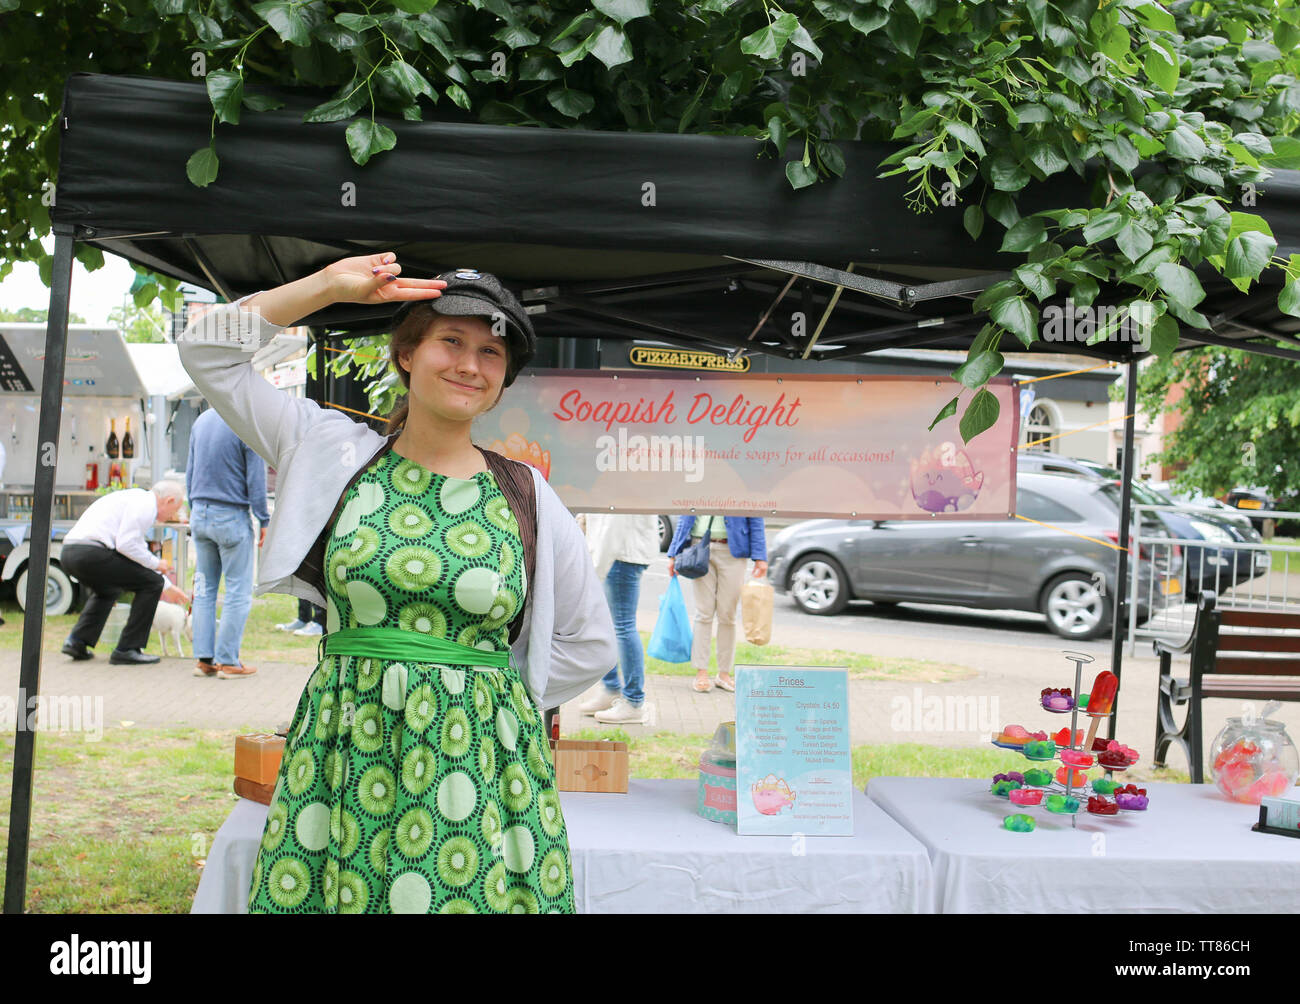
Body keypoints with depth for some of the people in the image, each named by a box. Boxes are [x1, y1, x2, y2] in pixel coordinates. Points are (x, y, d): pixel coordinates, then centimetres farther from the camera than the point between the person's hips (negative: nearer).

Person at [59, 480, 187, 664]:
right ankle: (126, 649, 2)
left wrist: (168, 587, 40)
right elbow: (125, 544, -15)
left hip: (68, 553, 10)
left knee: (107, 590, 36)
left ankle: (77, 641, 20)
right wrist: (156, 564, 1)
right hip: (92, 553, -10)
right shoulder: (145, 504, -3)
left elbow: (137, 547, 37)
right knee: (152, 583, 1)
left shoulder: (136, 498, 28)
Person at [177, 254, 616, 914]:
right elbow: (208, 349, 6)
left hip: (479, 758, 0)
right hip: (343, 753, 0)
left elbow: (590, 644, 11)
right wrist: (330, 285, 2)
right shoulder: (334, 451, 5)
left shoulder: (526, 497, 4)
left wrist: (492, 696, 4)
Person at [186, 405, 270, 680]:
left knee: (204, 588, 11)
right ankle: (228, 661, 3)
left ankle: (203, 658, 13)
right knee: (239, 591, 2)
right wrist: (264, 521, -3)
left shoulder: (200, 421, 8)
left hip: (200, 516, 7)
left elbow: (190, 472, 15)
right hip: (232, 518, -7)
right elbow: (256, 480, -12)